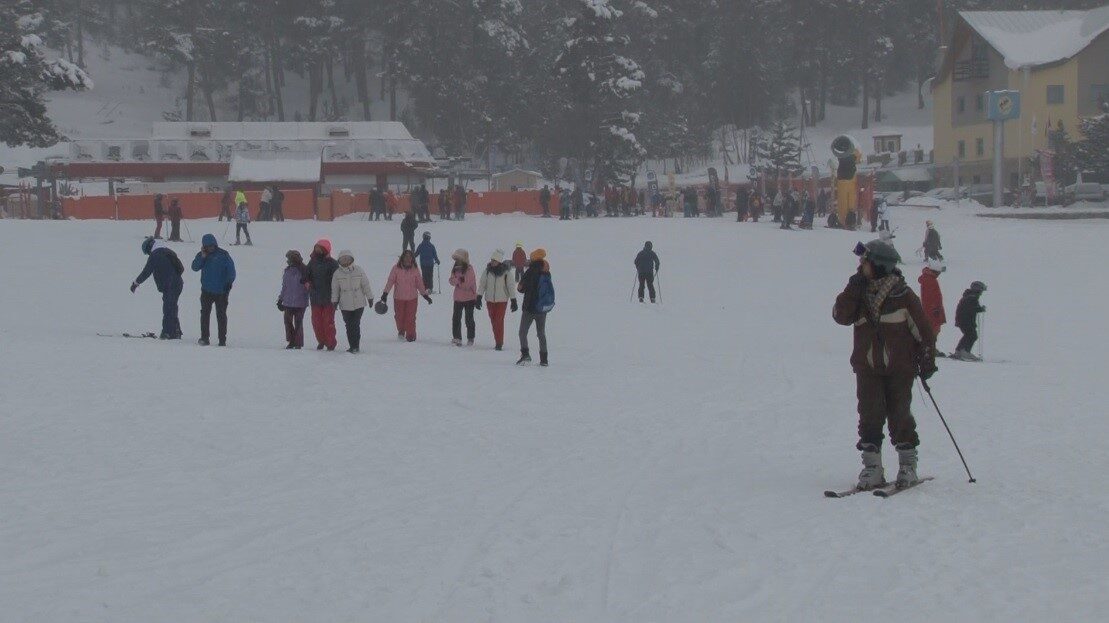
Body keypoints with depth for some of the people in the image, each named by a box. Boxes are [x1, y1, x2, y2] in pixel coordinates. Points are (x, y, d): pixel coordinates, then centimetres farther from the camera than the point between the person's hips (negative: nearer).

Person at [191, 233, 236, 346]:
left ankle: (222, 340, 5)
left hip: (221, 291, -3)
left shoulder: (223, 255, -4)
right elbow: (195, 267, -3)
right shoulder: (202, 255, 6)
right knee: (205, 313, 2)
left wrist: (229, 283, -10)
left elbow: (231, 270, -3)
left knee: (221, 315, 1)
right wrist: (202, 257, -14)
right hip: (206, 290, 3)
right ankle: (204, 338, 7)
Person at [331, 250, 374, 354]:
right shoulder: (337, 274, 2)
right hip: (345, 305, 1)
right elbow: (335, 289, 9)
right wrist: (334, 301, 6)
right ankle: (353, 346, 11)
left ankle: (355, 346, -1)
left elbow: (366, 285, 5)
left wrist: (370, 297, 8)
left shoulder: (359, 270, -1)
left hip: (359, 303, -1)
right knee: (349, 326, 3)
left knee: (356, 325, -5)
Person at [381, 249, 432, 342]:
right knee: (399, 316, 10)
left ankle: (410, 335, 7)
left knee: (410, 317, -3)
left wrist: (425, 295, 7)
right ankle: (401, 331, 34)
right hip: (399, 298, 0)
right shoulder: (396, 269, -5)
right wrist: (385, 293, -12)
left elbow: (419, 283, 7)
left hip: (412, 298, 0)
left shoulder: (415, 270, 0)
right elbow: (390, 281, -5)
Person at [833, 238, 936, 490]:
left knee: (899, 415, 0)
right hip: (867, 368, 4)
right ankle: (872, 467, 4)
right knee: (870, 416, -1)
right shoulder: (859, 293, 6)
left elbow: (922, 328, -2)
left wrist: (927, 361, -3)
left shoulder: (902, 294, -6)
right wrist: (853, 289, -14)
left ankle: (908, 464, 14)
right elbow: (841, 316, -6)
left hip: (899, 367, -3)